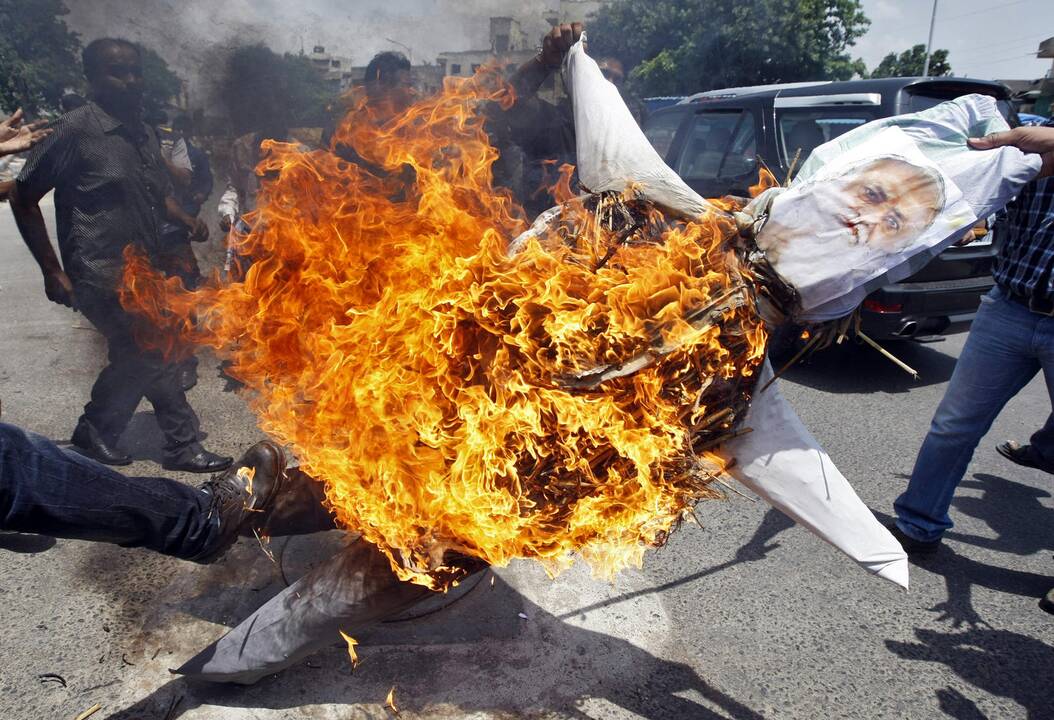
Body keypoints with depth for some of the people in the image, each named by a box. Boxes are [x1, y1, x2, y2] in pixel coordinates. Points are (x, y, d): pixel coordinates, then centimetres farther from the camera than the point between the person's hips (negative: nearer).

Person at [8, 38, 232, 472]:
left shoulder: (143, 135, 11)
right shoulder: (76, 130, -10)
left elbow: (159, 194, 24)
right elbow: (23, 198, -6)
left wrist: (186, 219, 2)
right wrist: (52, 271, -9)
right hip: (101, 274, -8)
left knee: (135, 358, 15)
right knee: (152, 353, -10)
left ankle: (95, 434, 33)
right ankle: (182, 445, 3)